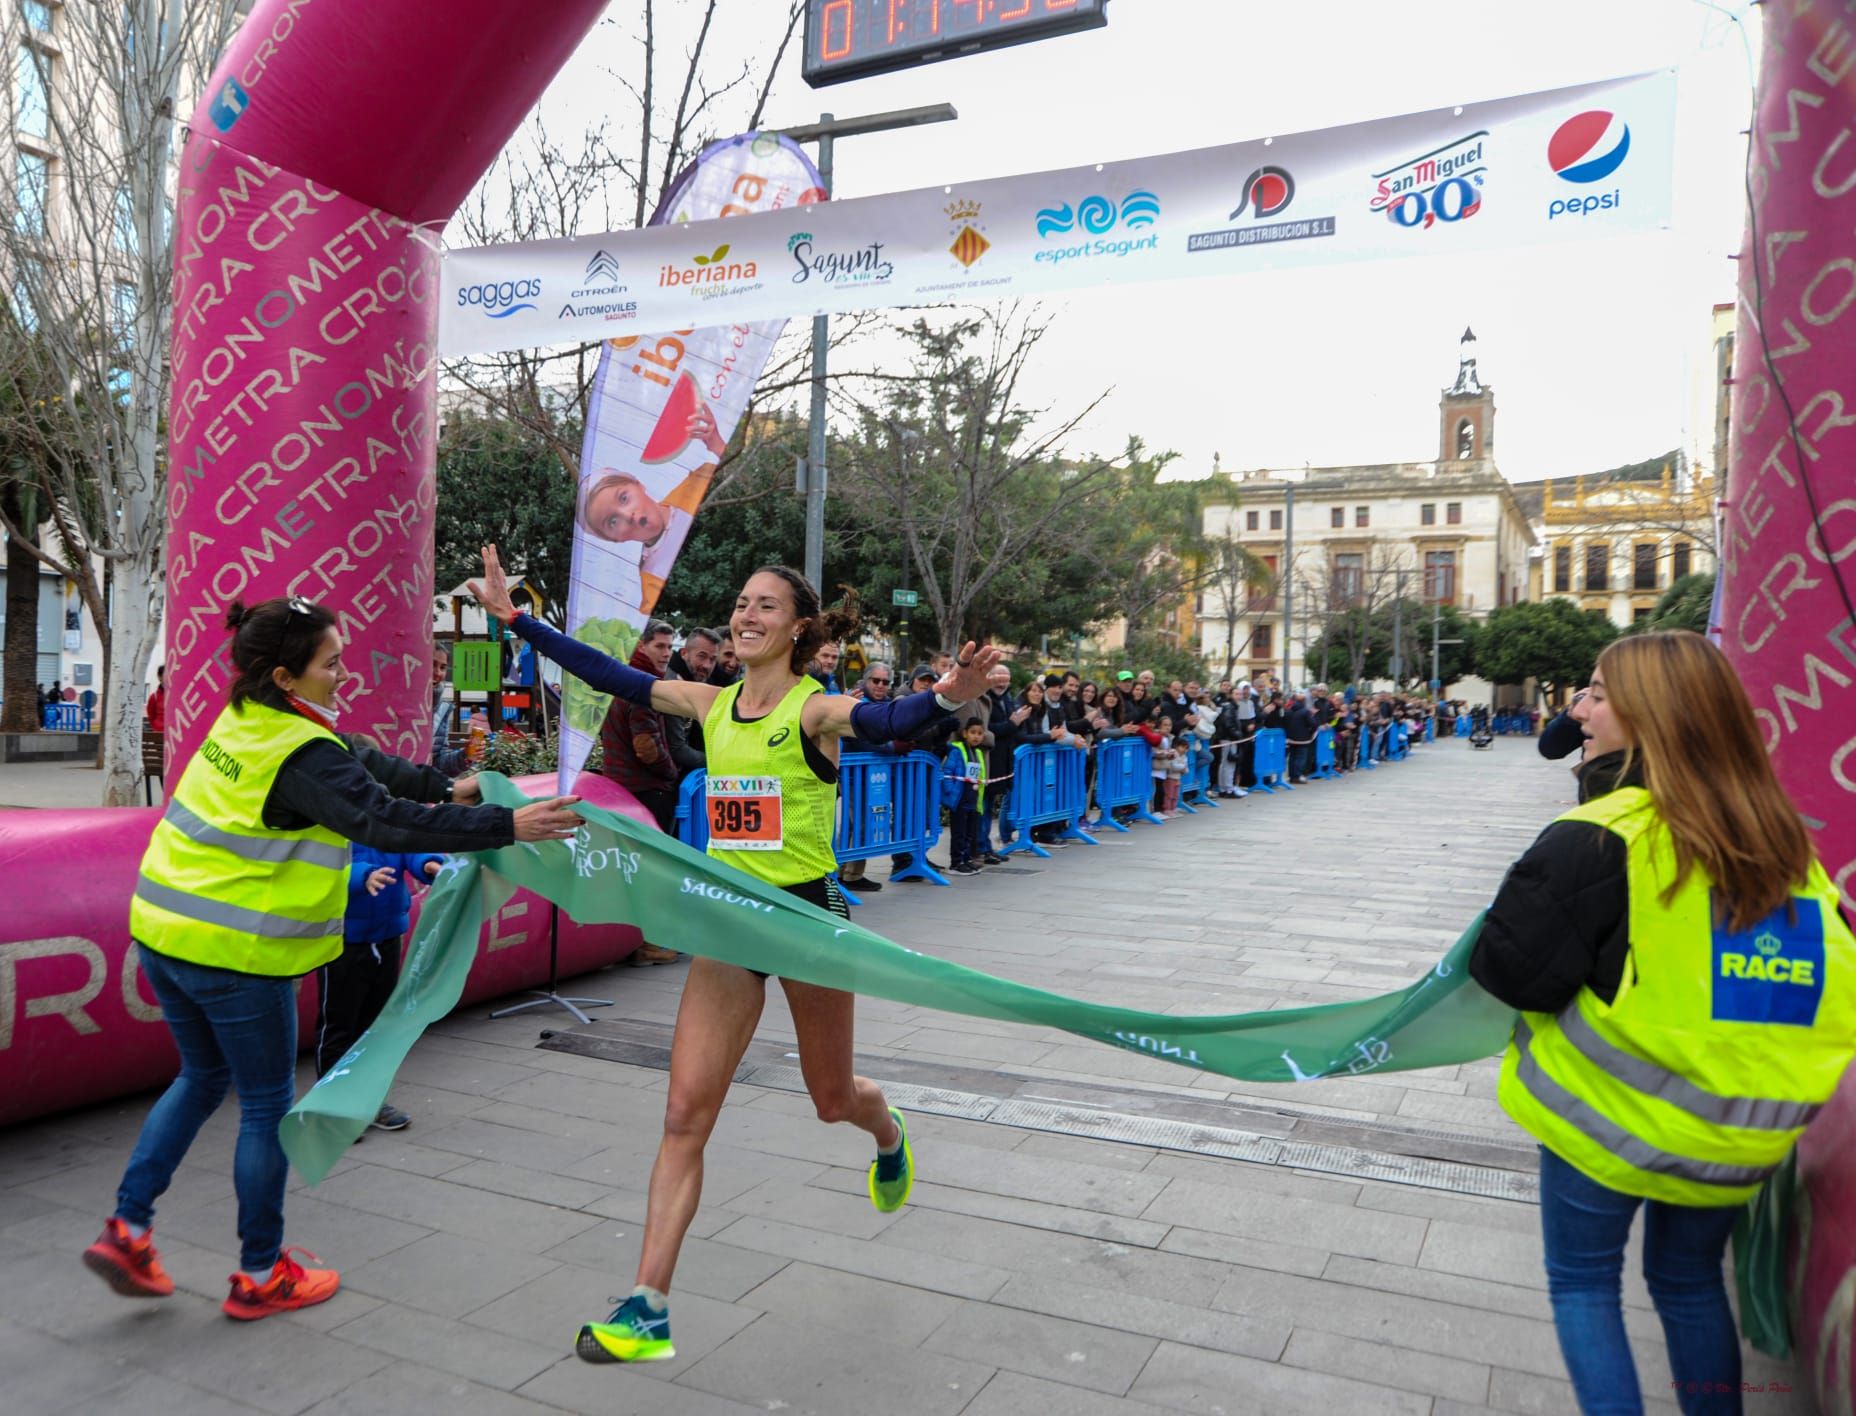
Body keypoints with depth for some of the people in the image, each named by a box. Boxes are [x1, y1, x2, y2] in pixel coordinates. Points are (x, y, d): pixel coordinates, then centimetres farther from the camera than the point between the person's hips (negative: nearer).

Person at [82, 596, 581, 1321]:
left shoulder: (245, 718, 5)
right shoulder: (301, 754, -22)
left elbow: (361, 762, 11)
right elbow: (386, 820, -30)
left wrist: (444, 787, 7)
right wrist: (506, 825, -32)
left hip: (162, 931, 9)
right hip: (237, 954, -8)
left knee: (202, 1077, 26)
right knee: (267, 1105, 8)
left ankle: (127, 1230, 25)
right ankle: (261, 1276, 22)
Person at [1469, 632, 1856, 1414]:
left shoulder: (1598, 839, -21)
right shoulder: (1783, 842, -1)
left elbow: (1508, 970, -22)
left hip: (1610, 1116, -6)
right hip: (1738, 1135, 6)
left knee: (1581, 1280, 14)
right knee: (1690, 1281, 25)